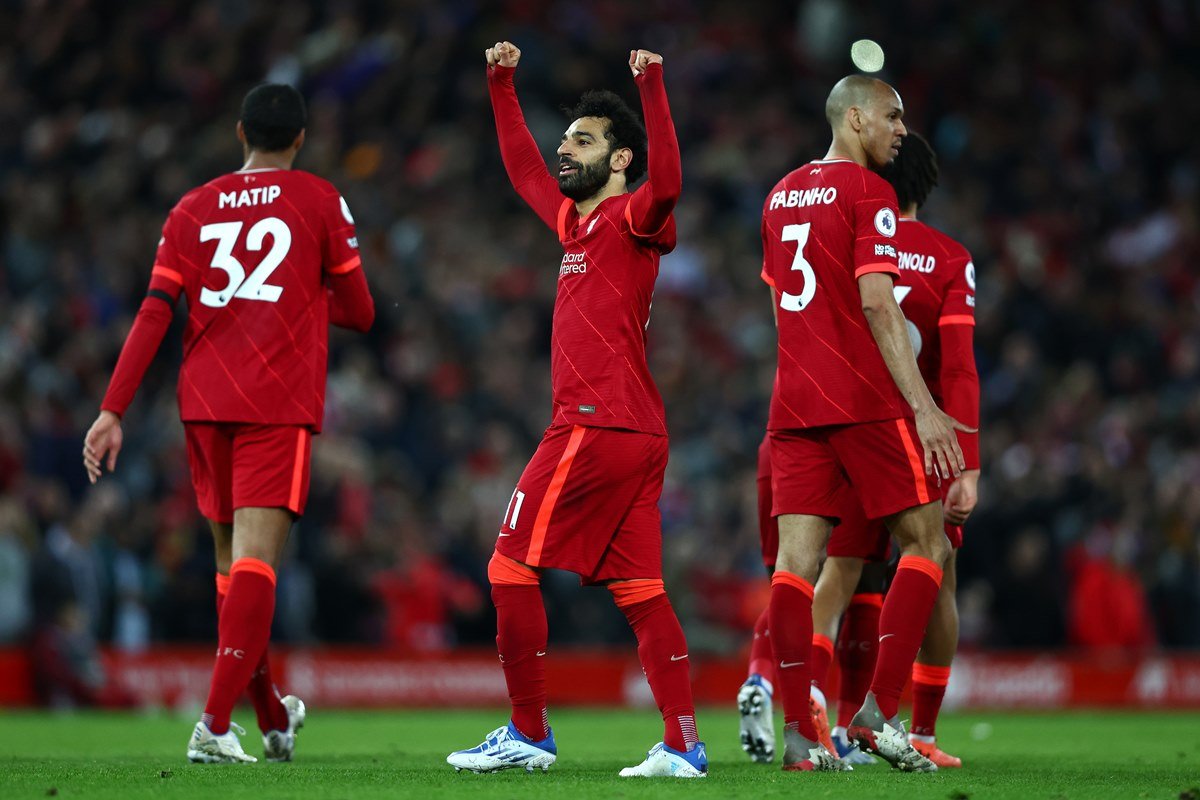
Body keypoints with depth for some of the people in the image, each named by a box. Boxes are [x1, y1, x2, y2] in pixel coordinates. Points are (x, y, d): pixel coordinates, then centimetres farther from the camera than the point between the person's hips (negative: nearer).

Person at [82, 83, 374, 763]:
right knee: (255, 559, -11)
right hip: (279, 403, -4)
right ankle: (216, 724, -24)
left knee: (230, 556, 17)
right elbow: (359, 313, 8)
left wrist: (113, 411, -1)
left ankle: (274, 718, 29)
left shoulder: (194, 209, 11)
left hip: (204, 402, 4)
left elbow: (155, 314, 2)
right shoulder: (320, 201, 4)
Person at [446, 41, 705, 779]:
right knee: (639, 588, 3)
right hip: (638, 433, 9)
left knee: (513, 566, -3)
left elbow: (665, 185, -29)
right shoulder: (575, 221, 19)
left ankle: (529, 734, 0)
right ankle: (683, 743, -2)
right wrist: (503, 86, 35)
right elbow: (523, 169, 36)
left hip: (597, 427, -9)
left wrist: (652, 89, -33)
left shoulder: (629, 220, -6)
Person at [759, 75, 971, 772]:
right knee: (926, 540, 3)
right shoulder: (869, 192, -7)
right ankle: (881, 710, -6)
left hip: (795, 402, 7)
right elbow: (876, 302, -16)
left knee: (798, 559, -1)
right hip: (867, 400, -7)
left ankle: (799, 734, -7)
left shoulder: (781, 196, 17)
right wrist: (925, 409, -19)